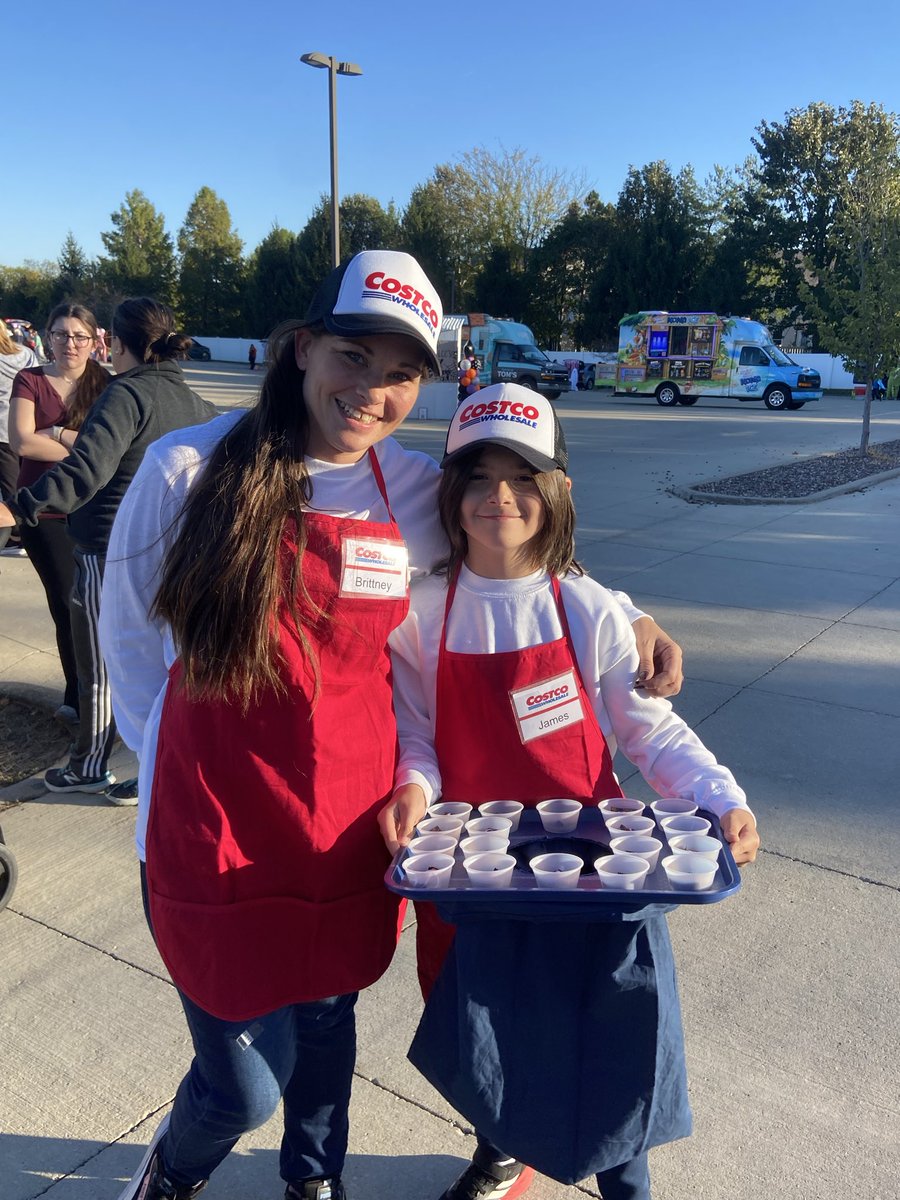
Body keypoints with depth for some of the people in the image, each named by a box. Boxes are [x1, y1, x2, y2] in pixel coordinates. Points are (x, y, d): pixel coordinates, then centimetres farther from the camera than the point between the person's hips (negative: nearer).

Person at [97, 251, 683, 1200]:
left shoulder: (416, 493, -4)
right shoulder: (190, 468, -11)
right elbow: (128, 633, 0)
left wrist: (629, 619, -1)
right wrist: (188, 760, 1)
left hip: (348, 826, 3)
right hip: (211, 833, -2)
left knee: (325, 1021, 24)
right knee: (244, 1082, 10)